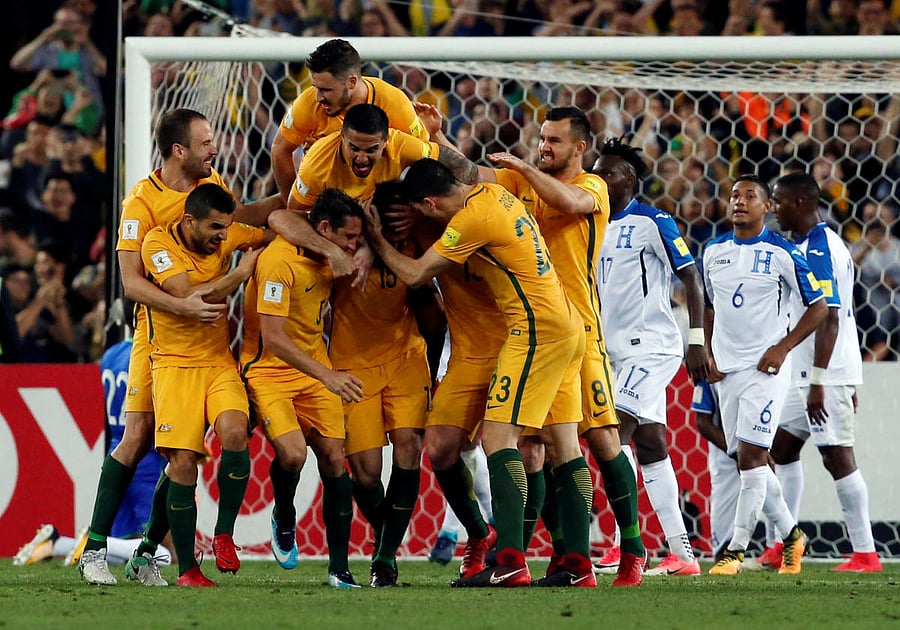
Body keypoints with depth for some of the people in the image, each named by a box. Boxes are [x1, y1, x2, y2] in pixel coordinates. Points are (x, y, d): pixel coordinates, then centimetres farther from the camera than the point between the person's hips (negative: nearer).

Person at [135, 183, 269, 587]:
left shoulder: (225, 235, 2)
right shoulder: (159, 243, -11)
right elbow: (190, 297, -22)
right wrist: (241, 273, -12)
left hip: (220, 361, 3)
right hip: (176, 363, -3)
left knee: (234, 432, -25)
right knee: (182, 463, -12)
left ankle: (224, 535, -9)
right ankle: (186, 567, -1)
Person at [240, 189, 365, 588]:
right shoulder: (278, 261, -23)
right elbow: (273, 338, -27)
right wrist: (328, 375, -33)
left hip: (315, 370, 7)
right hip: (268, 370, -7)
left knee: (334, 458, -5)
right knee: (292, 453, -26)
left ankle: (339, 567, 1)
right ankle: (283, 520, 7)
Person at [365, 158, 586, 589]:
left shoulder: (472, 219, -15)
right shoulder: (493, 193, 10)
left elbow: (414, 274, -7)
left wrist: (376, 240, 8)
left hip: (537, 330, -10)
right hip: (567, 326, 10)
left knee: (498, 437, -11)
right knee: (564, 444, 9)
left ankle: (510, 561, -21)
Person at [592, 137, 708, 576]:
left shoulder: (652, 223, -9)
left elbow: (690, 277, -11)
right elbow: (593, 288, 23)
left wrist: (697, 341, -16)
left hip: (651, 346, -8)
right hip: (616, 351, 8)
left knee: (614, 435, -20)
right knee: (649, 448, 7)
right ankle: (681, 553, 9)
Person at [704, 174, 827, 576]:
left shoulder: (782, 253, -7)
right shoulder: (714, 252, 9)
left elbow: (817, 306, -2)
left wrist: (782, 348, -10)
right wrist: (706, 355, 9)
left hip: (765, 367, -6)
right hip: (726, 369, 6)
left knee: (751, 454, -14)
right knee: (748, 458, 8)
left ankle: (737, 549, -13)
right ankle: (791, 535, 25)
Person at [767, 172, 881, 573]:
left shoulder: (819, 250, -16)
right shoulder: (805, 247, 16)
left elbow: (828, 318, -22)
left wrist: (819, 382, -25)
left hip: (826, 374, -11)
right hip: (801, 374, 11)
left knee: (837, 456, -9)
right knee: (783, 447, 14)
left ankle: (865, 554, -7)